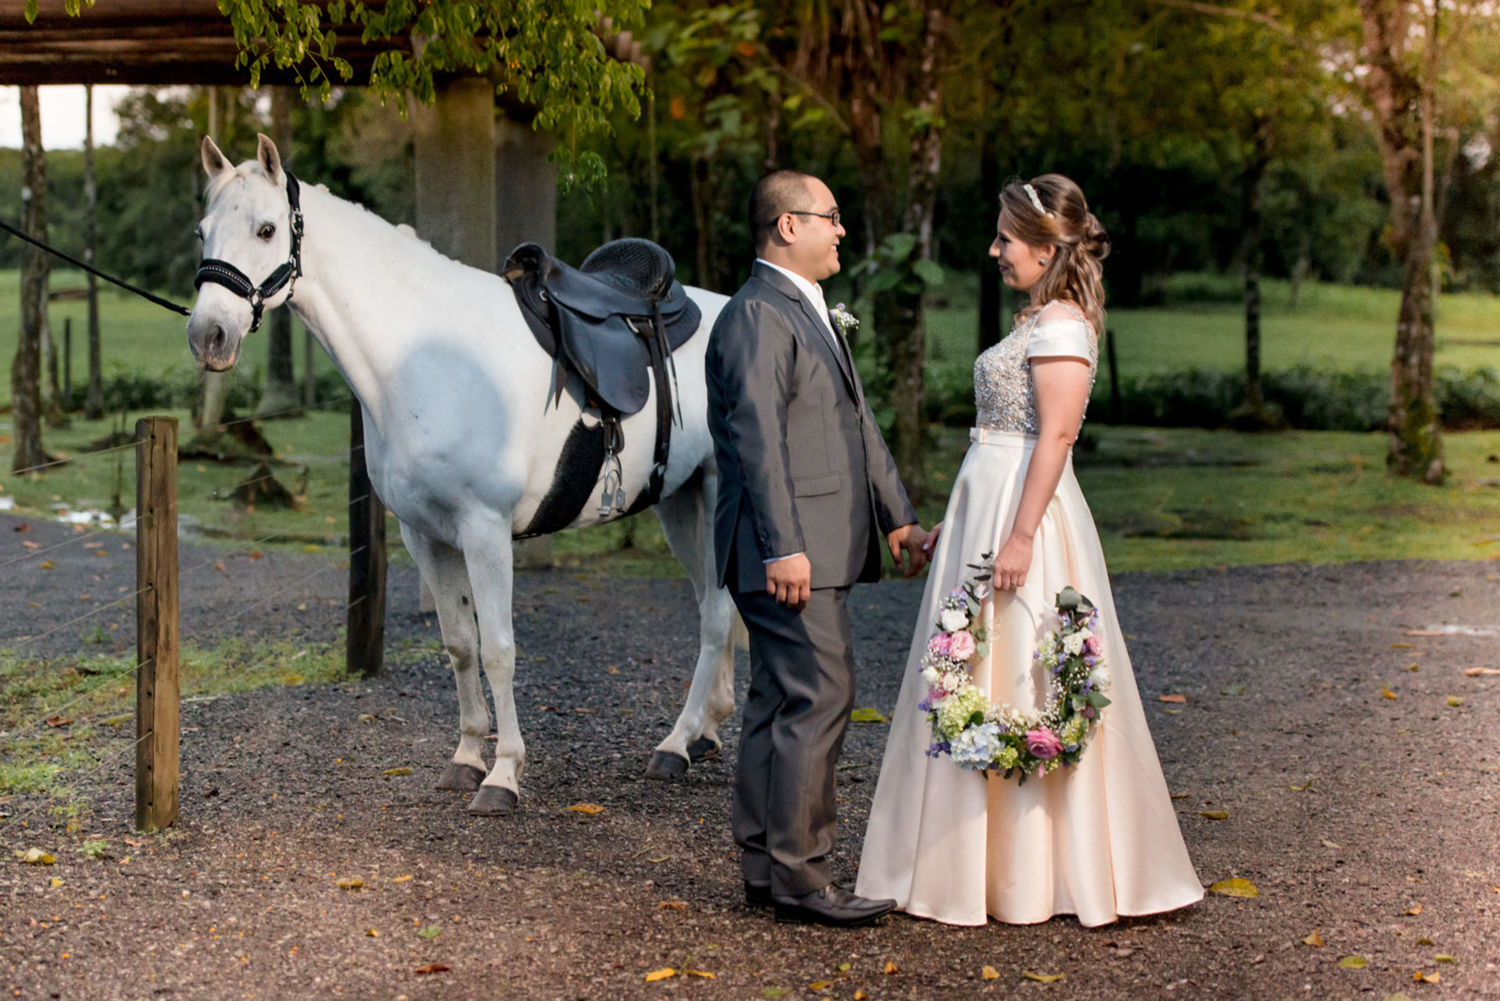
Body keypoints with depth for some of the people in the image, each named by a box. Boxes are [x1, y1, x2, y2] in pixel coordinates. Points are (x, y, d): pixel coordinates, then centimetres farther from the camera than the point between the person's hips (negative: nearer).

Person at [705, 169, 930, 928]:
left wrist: (897, 517, 22)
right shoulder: (757, 315, -13)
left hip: (816, 548, 11)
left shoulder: (811, 314, 21)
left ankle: (764, 866, 18)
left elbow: (857, 424, 24)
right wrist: (784, 547, -24)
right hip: (788, 553, -11)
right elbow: (758, 439, -20)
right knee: (819, 698, -10)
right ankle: (798, 875, -5)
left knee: (779, 702, 12)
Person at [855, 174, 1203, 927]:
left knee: (1017, 685, -5)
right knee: (981, 683, 12)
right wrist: (956, 522, 20)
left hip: (1024, 513, -10)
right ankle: (982, 862, 20)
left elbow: (1055, 436, -20)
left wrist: (1020, 537, -25)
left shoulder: (1061, 326, -13)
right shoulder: (1036, 320, 16)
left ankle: (1030, 877, 4)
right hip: (987, 509, 10)